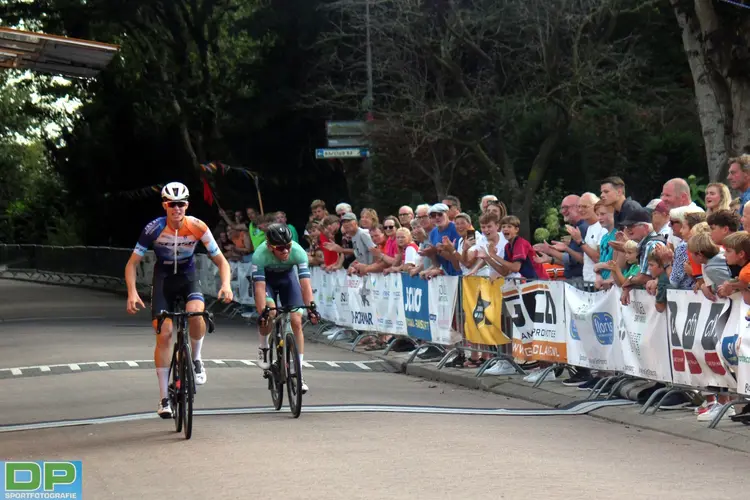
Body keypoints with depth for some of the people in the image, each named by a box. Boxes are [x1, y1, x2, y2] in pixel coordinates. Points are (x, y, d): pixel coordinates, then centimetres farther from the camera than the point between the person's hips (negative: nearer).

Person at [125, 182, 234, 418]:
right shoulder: (154, 228, -22)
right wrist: (132, 292, -28)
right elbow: (132, 263, -14)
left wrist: (226, 284, -30)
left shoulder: (197, 227, -19)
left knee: (196, 312, -32)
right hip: (163, 279, 0)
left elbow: (221, 260, -12)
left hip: (188, 277, 0)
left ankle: (196, 360, -3)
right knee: (163, 334, -11)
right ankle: (164, 397, -1)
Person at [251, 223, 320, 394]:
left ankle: (298, 374, -5)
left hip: (287, 277, 2)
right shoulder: (260, 254, -36)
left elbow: (305, 283, -38)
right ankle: (263, 348, 4)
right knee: (270, 313, -28)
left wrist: (311, 306, -50)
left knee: (296, 322, -11)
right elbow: (260, 286, -39)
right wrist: (262, 312, -50)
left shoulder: (298, 252, -34)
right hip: (266, 278, -2)